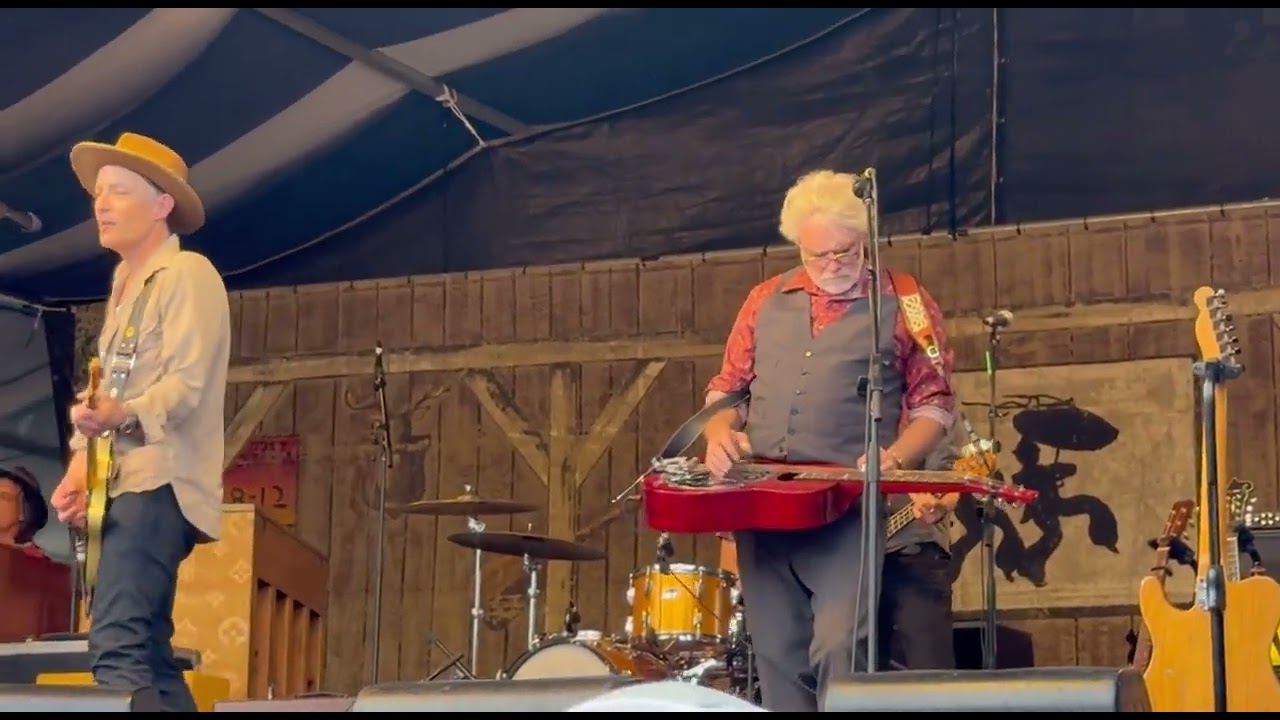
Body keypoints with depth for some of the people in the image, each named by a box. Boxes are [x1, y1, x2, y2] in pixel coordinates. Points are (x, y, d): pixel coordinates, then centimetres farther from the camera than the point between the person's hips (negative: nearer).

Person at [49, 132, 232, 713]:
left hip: (160, 481, -10)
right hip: (125, 485, 10)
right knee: (145, 649, 10)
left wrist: (123, 416, -35)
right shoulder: (124, 286, 20)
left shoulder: (187, 275, -7)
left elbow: (186, 382, -18)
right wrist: (81, 464, 4)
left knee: (115, 643, -22)